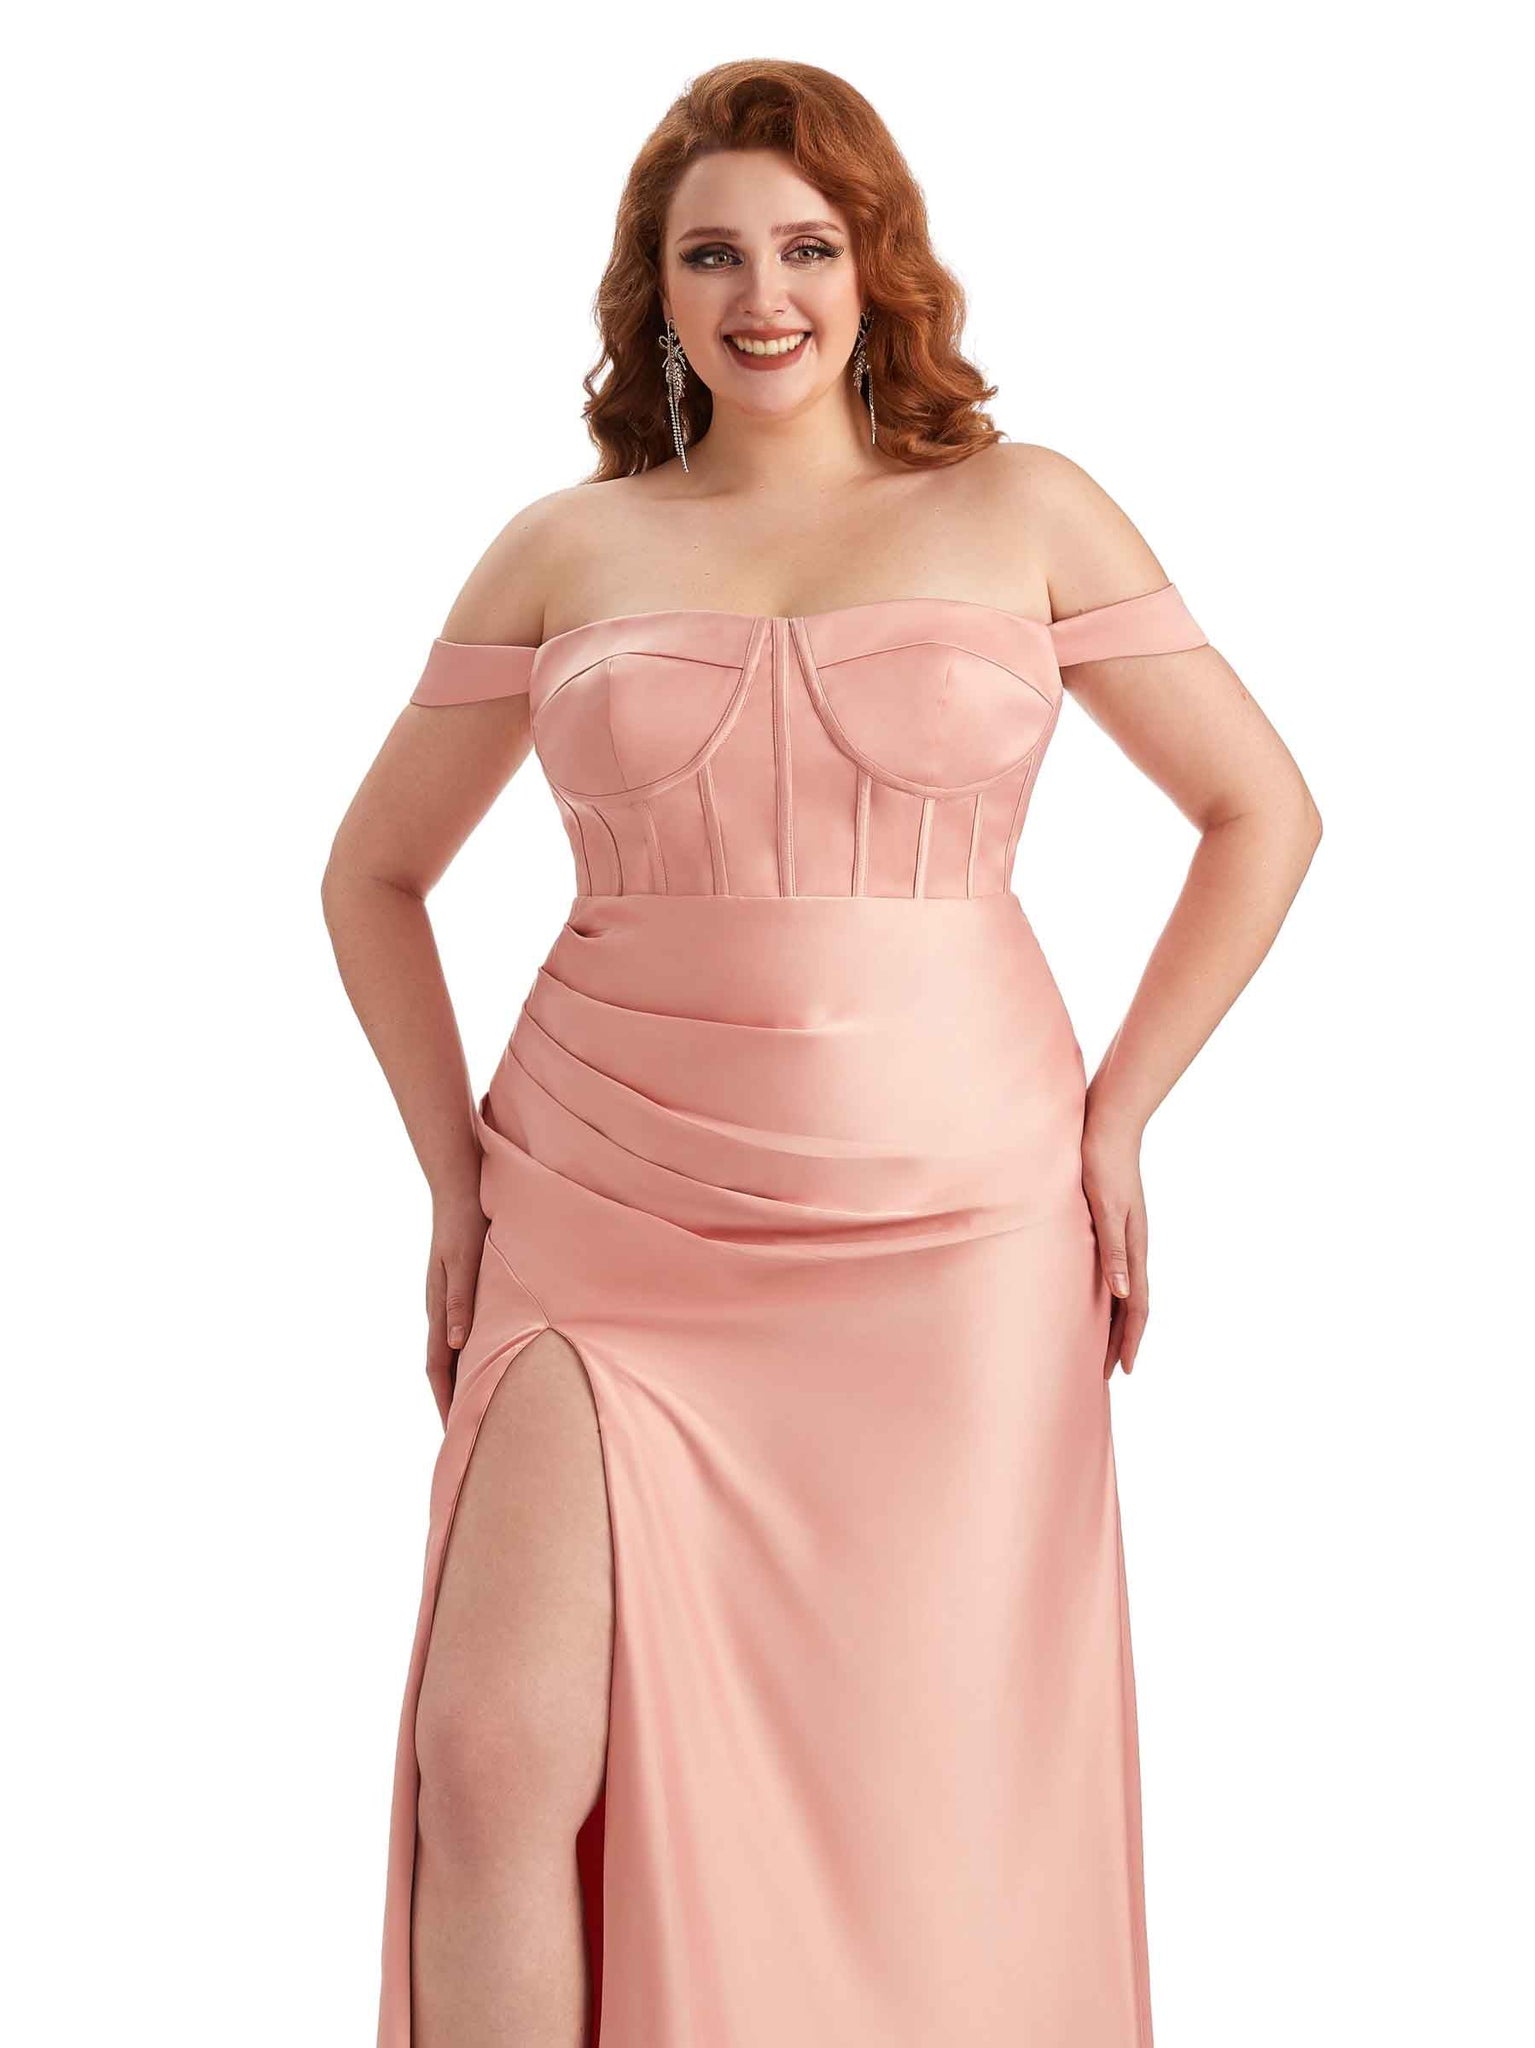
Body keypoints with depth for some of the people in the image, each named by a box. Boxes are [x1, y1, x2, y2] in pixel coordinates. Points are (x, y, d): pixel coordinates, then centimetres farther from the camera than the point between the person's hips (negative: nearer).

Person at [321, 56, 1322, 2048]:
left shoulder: (1022, 512, 6)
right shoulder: (565, 551, 8)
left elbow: (1264, 811, 10)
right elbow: (374, 871, 17)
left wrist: (1118, 1120, 4)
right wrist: (455, 1178, 9)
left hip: (956, 1227, 0)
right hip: (612, 1234, 1)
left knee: (926, 1791, 2)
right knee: (497, 1752, -13)